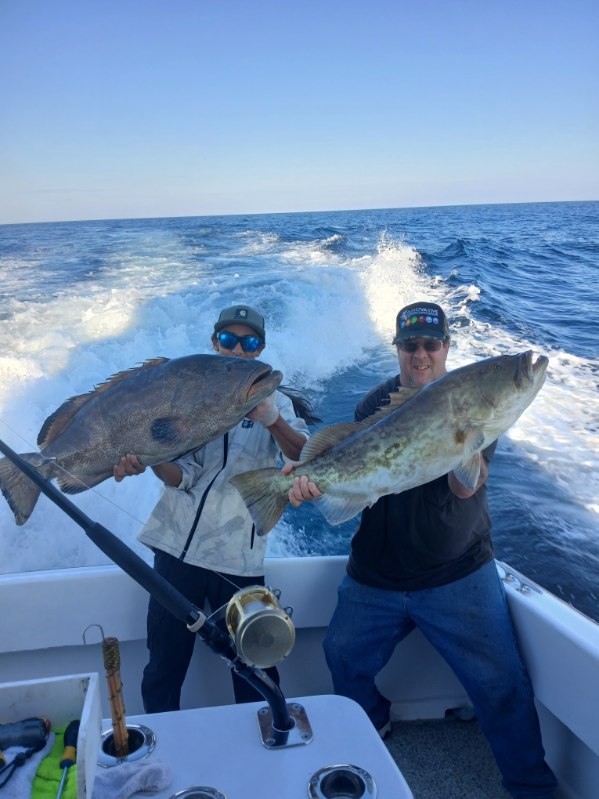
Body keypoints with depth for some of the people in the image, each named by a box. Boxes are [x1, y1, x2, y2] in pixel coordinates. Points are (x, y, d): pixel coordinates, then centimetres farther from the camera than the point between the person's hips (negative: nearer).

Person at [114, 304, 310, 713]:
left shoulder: (275, 402, 5)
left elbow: (307, 460, -13)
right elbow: (182, 475, -4)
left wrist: (272, 420, -32)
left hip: (238, 560, -1)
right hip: (176, 549, 2)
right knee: (163, 668, 10)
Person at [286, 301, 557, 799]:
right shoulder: (375, 405, 5)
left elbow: (466, 486, -20)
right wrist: (311, 477, -24)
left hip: (458, 573, -3)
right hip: (376, 576, 4)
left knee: (500, 682, -3)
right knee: (343, 656, 11)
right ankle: (372, 726, 42)